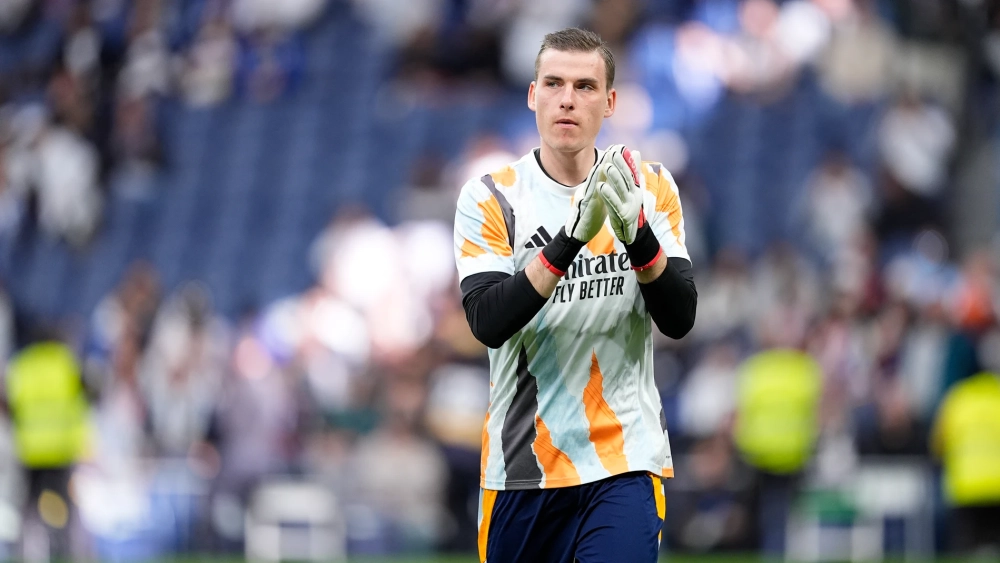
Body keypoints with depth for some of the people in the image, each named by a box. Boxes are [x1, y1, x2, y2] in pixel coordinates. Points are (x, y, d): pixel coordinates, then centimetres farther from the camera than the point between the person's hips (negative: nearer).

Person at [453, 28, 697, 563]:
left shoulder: (650, 187, 3)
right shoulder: (490, 197, -3)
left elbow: (678, 319, -6)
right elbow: (487, 322, -16)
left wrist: (637, 234, -23)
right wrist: (568, 241, -27)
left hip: (624, 460, 0)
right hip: (521, 461, 0)